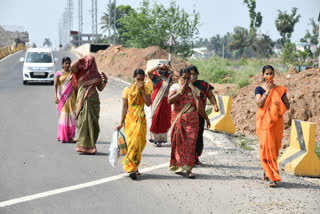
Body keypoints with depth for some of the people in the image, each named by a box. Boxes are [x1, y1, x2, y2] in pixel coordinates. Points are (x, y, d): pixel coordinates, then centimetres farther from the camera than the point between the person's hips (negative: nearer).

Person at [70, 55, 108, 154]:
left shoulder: (95, 74, 10)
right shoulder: (80, 72, 2)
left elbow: (100, 88, 12)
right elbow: (72, 66, -19)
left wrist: (105, 80, -4)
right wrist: (81, 59, -7)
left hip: (93, 100, 4)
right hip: (83, 100, -3)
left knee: (93, 123, 6)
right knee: (84, 121, -5)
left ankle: (90, 145, 15)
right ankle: (83, 145, 1)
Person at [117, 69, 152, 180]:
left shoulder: (146, 90, 6)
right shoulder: (128, 90, 0)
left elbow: (148, 103, -10)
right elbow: (124, 107, 0)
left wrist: (142, 91, -12)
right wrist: (121, 122, -3)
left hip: (141, 120, 3)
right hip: (130, 119, -3)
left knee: (140, 142, 3)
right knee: (133, 142, -9)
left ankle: (134, 167, 16)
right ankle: (131, 168, -7)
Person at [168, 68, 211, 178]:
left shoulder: (194, 89, 11)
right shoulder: (175, 87, 4)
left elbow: (199, 106, 19)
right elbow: (170, 100, -13)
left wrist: (206, 118, 22)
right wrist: (181, 91, -15)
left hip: (192, 120, 1)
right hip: (178, 120, -1)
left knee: (190, 144, -6)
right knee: (178, 143, 4)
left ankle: (188, 169, -7)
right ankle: (177, 166, 19)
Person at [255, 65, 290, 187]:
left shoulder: (280, 89, 8)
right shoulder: (259, 89, 3)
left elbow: (287, 106, 8)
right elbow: (259, 103, -13)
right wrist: (268, 90, -11)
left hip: (277, 122, 2)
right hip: (264, 122, -2)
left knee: (274, 148, 4)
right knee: (266, 147, -9)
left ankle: (267, 173, 23)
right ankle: (274, 177, -5)